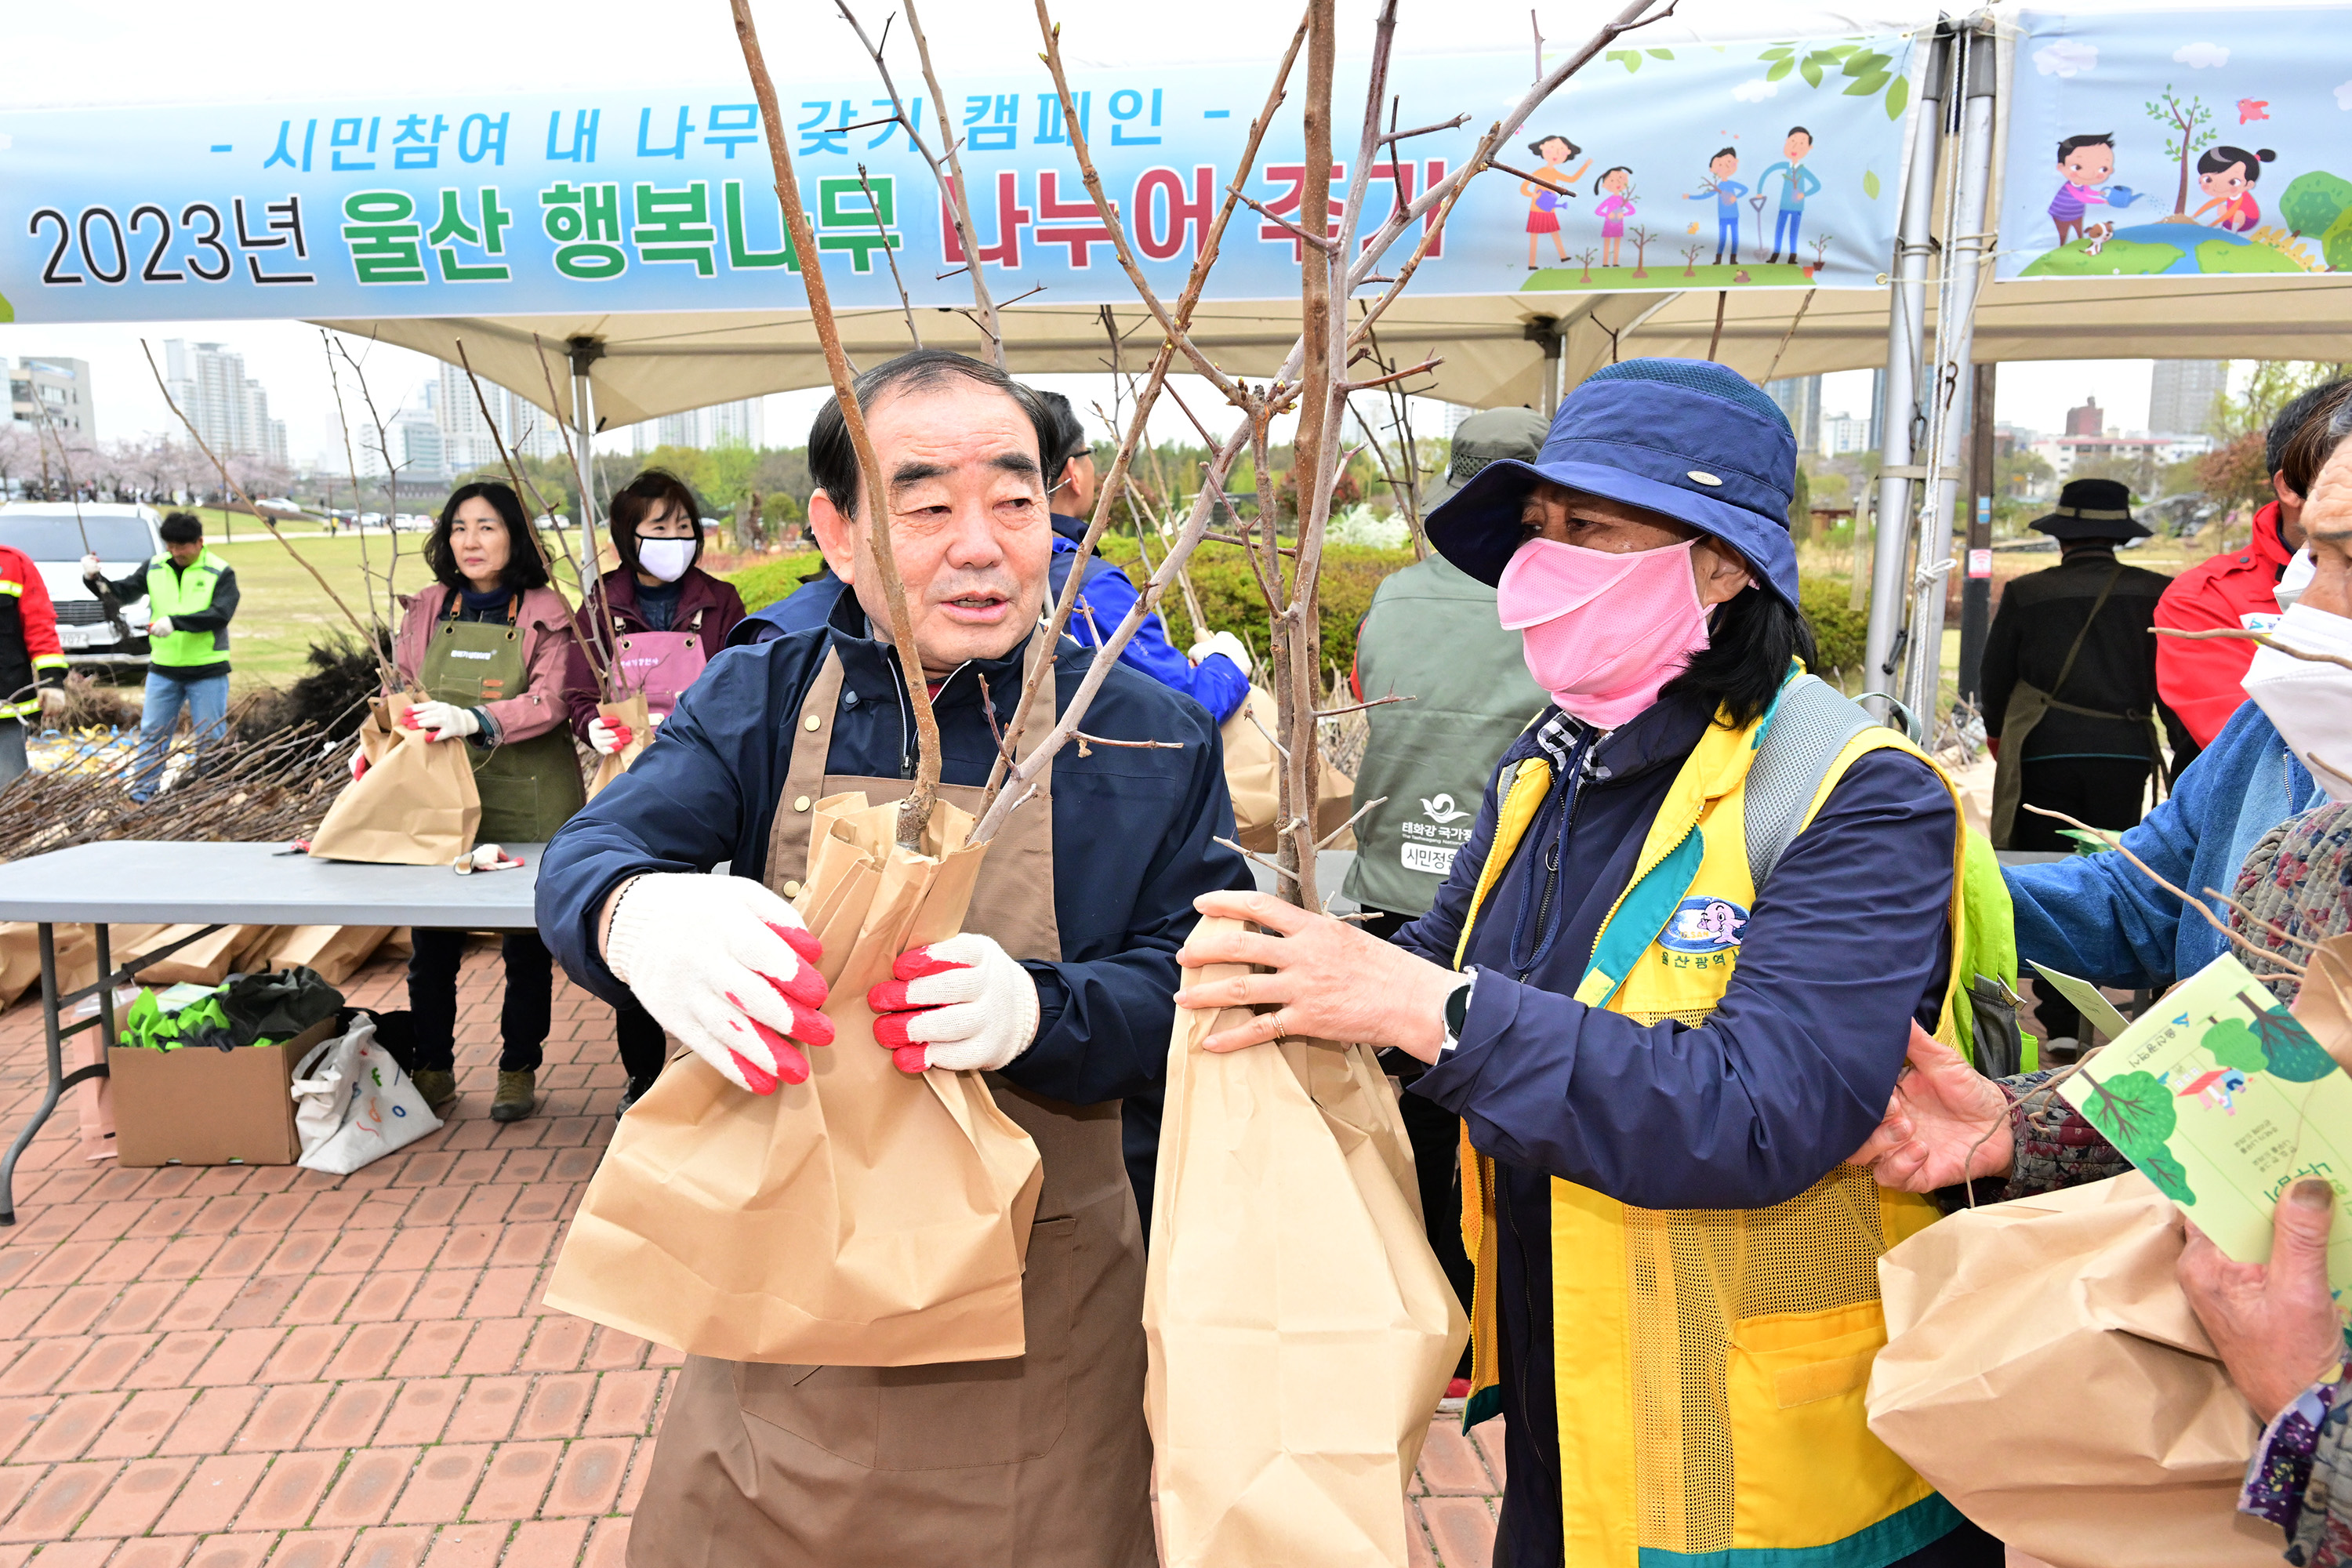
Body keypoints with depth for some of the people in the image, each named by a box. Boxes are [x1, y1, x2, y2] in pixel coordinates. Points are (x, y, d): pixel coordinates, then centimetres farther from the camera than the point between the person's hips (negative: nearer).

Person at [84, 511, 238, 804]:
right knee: (152, 733, 8)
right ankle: (141, 797, 16)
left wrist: (175, 621, -30)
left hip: (208, 670, -4)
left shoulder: (220, 573, -7)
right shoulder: (155, 568, 6)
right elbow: (123, 593, 2)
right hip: (163, 669, 4)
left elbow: (221, 615, -20)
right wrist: (95, 579, -17)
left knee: (211, 738, 3)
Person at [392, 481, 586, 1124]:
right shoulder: (427, 609, 8)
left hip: (528, 799, -3)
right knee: (431, 941, 5)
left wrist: (471, 720, -28)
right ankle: (432, 1069, 22)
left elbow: (549, 702, -14)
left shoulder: (544, 611, -3)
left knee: (528, 941, 6)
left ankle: (519, 1070, 21)